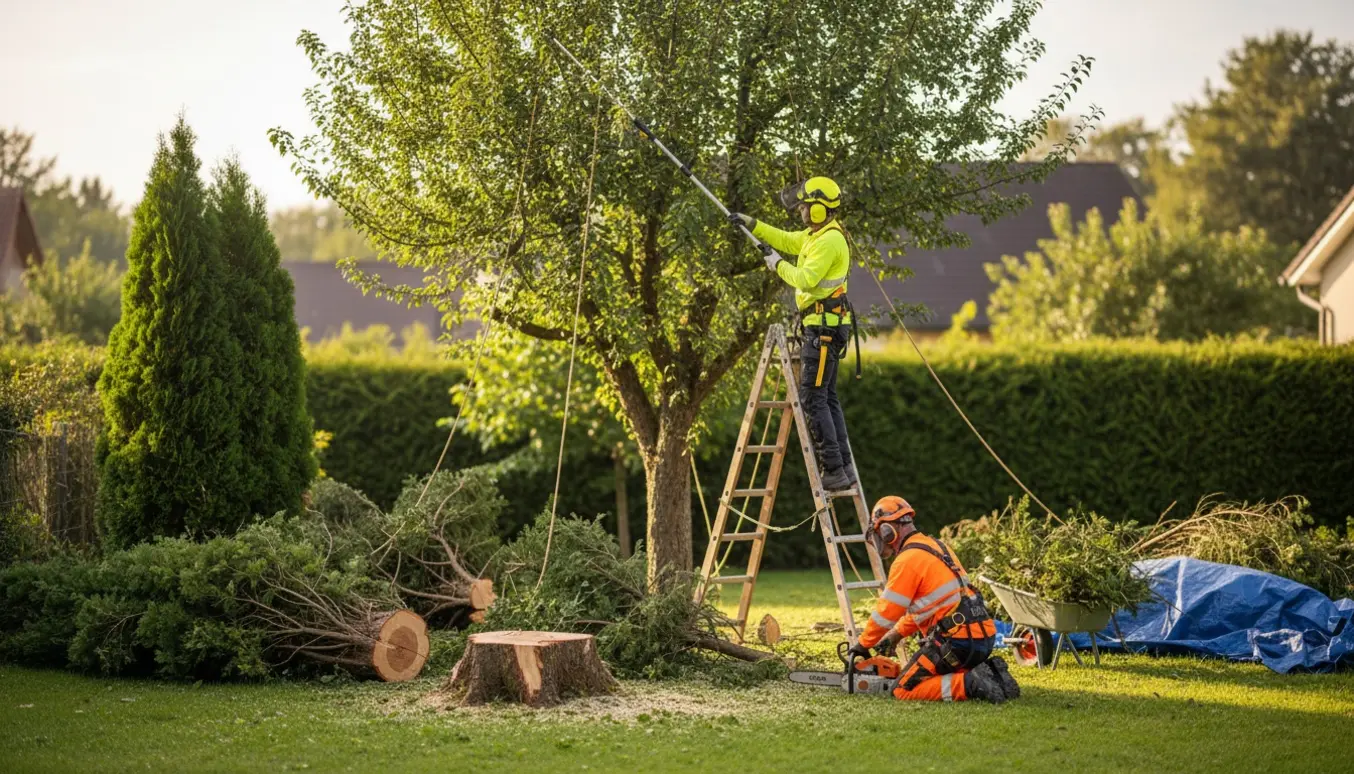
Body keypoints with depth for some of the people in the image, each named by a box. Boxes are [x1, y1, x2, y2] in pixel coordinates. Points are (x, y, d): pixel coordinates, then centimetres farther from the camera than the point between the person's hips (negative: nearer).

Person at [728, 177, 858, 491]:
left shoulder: (829, 240, -17)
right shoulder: (817, 234, 15)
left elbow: (806, 279, -25)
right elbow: (786, 240, 32)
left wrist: (779, 265, -9)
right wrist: (751, 224, 27)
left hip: (824, 325, -11)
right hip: (825, 325, 11)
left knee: (812, 398, -11)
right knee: (827, 397, 13)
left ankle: (833, 471, -12)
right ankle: (844, 467, 15)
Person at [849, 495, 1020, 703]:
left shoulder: (907, 560, -11)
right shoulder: (933, 546, 18)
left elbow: (886, 612, -7)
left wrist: (863, 644, 7)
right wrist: (895, 635, 26)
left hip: (957, 641, -9)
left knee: (904, 690, -2)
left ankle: (969, 684, -16)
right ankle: (989, 674, 7)